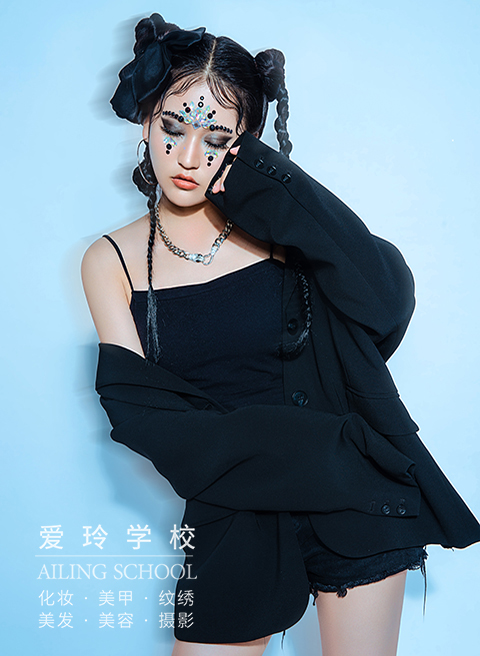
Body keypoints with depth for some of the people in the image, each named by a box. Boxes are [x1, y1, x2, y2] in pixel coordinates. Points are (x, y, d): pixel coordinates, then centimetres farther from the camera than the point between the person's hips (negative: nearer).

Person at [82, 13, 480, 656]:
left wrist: (260, 180, -21)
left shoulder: (275, 226, -5)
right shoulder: (111, 262, 0)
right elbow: (140, 411, -5)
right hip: (237, 513, 1)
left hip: (351, 495, -1)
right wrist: (282, 451, -16)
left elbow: (387, 301, -20)